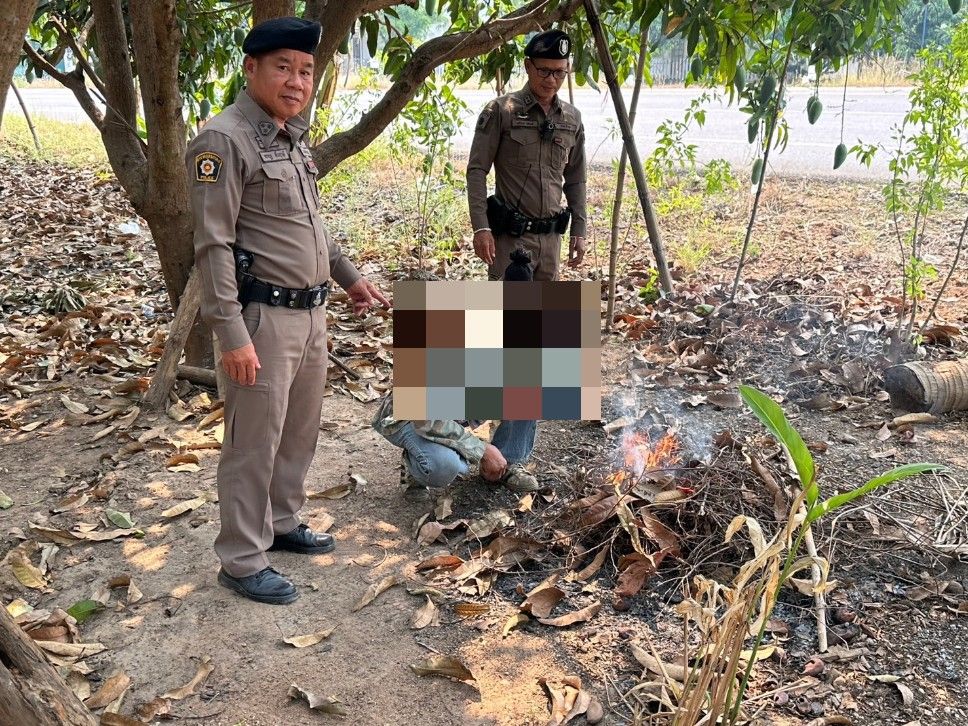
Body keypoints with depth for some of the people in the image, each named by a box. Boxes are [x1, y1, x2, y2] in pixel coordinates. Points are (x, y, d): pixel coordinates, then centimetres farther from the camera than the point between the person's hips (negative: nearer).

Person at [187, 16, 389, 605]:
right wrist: (232, 333, -22)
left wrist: (350, 276, 24)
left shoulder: (293, 137, 13)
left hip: (311, 314, 9)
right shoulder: (225, 140, -14)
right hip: (263, 319, -9)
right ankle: (242, 562, 16)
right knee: (254, 445, 2)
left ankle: (283, 524, 38)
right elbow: (213, 244, -18)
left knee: (300, 433, 20)